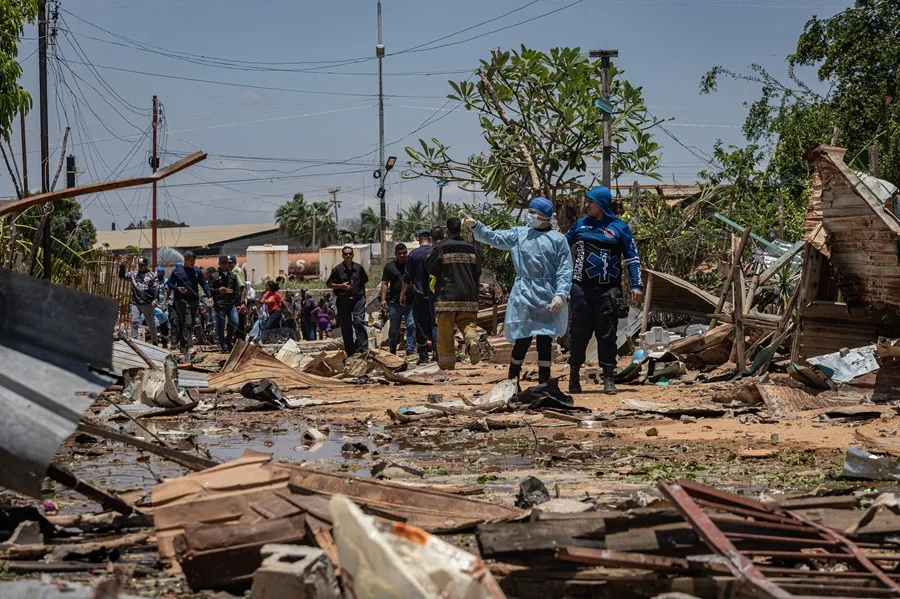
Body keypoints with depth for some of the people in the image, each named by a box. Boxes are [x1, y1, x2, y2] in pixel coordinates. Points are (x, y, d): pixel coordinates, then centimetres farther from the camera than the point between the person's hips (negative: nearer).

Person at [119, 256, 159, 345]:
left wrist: (155, 299, -18)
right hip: (135, 303, 2)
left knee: (151, 323, 8)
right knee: (134, 322, -7)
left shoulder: (152, 275, 1)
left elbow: (156, 288, -5)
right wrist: (122, 266, -5)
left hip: (148, 304, -2)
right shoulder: (133, 274, 12)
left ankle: (154, 342, 21)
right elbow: (122, 276, 9)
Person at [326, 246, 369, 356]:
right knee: (346, 327, 4)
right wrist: (341, 286, -12)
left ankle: (363, 348, -14)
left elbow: (363, 282, 19)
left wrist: (363, 295, 12)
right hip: (343, 301, 0)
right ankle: (349, 350, 14)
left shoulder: (359, 268, 7)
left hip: (358, 300, 0)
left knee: (359, 322, -16)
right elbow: (330, 284, 3)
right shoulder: (337, 269, 0)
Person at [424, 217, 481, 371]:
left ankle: (447, 361, 3)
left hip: (446, 296, -3)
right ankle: (472, 340, -24)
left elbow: (430, 270, -1)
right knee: (467, 323, 9)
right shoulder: (472, 249, 6)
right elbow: (478, 272, 12)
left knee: (445, 329, 3)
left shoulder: (441, 248, -6)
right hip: (468, 296, 3)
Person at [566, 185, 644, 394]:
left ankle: (608, 378, 7)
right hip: (582, 288, 2)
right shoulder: (580, 224, 9)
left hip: (608, 290, -2)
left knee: (607, 334, 1)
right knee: (580, 332, 3)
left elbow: (632, 258, 4)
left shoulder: (619, 227, 2)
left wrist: (636, 285, -3)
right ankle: (574, 375, 12)